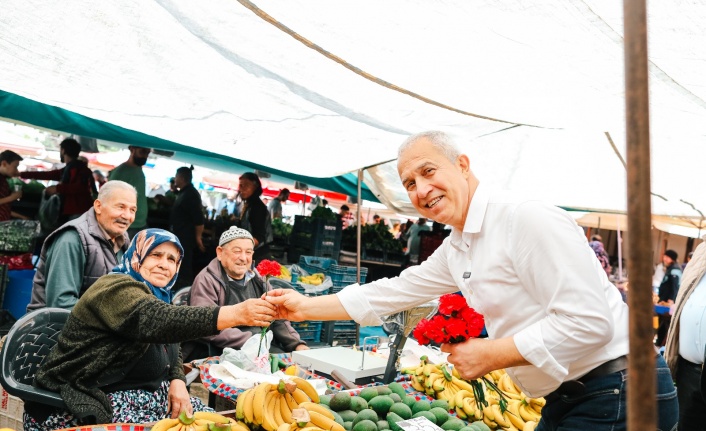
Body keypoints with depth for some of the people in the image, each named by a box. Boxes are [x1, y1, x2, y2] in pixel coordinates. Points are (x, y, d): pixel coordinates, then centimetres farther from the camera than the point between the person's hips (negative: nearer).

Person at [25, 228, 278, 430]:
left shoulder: (157, 297, 14)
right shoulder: (116, 288, -16)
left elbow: (173, 354, 13)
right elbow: (157, 321, -35)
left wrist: (178, 383, -11)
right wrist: (236, 315, -43)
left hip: (137, 398, 9)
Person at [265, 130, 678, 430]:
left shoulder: (528, 219, -21)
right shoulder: (455, 250, 9)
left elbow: (589, 322, -25)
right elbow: (391, 293, 19)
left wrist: (490, 355, -20)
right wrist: (306, 306, 20)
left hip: (615, 392, -9)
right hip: (566, 397, 9)